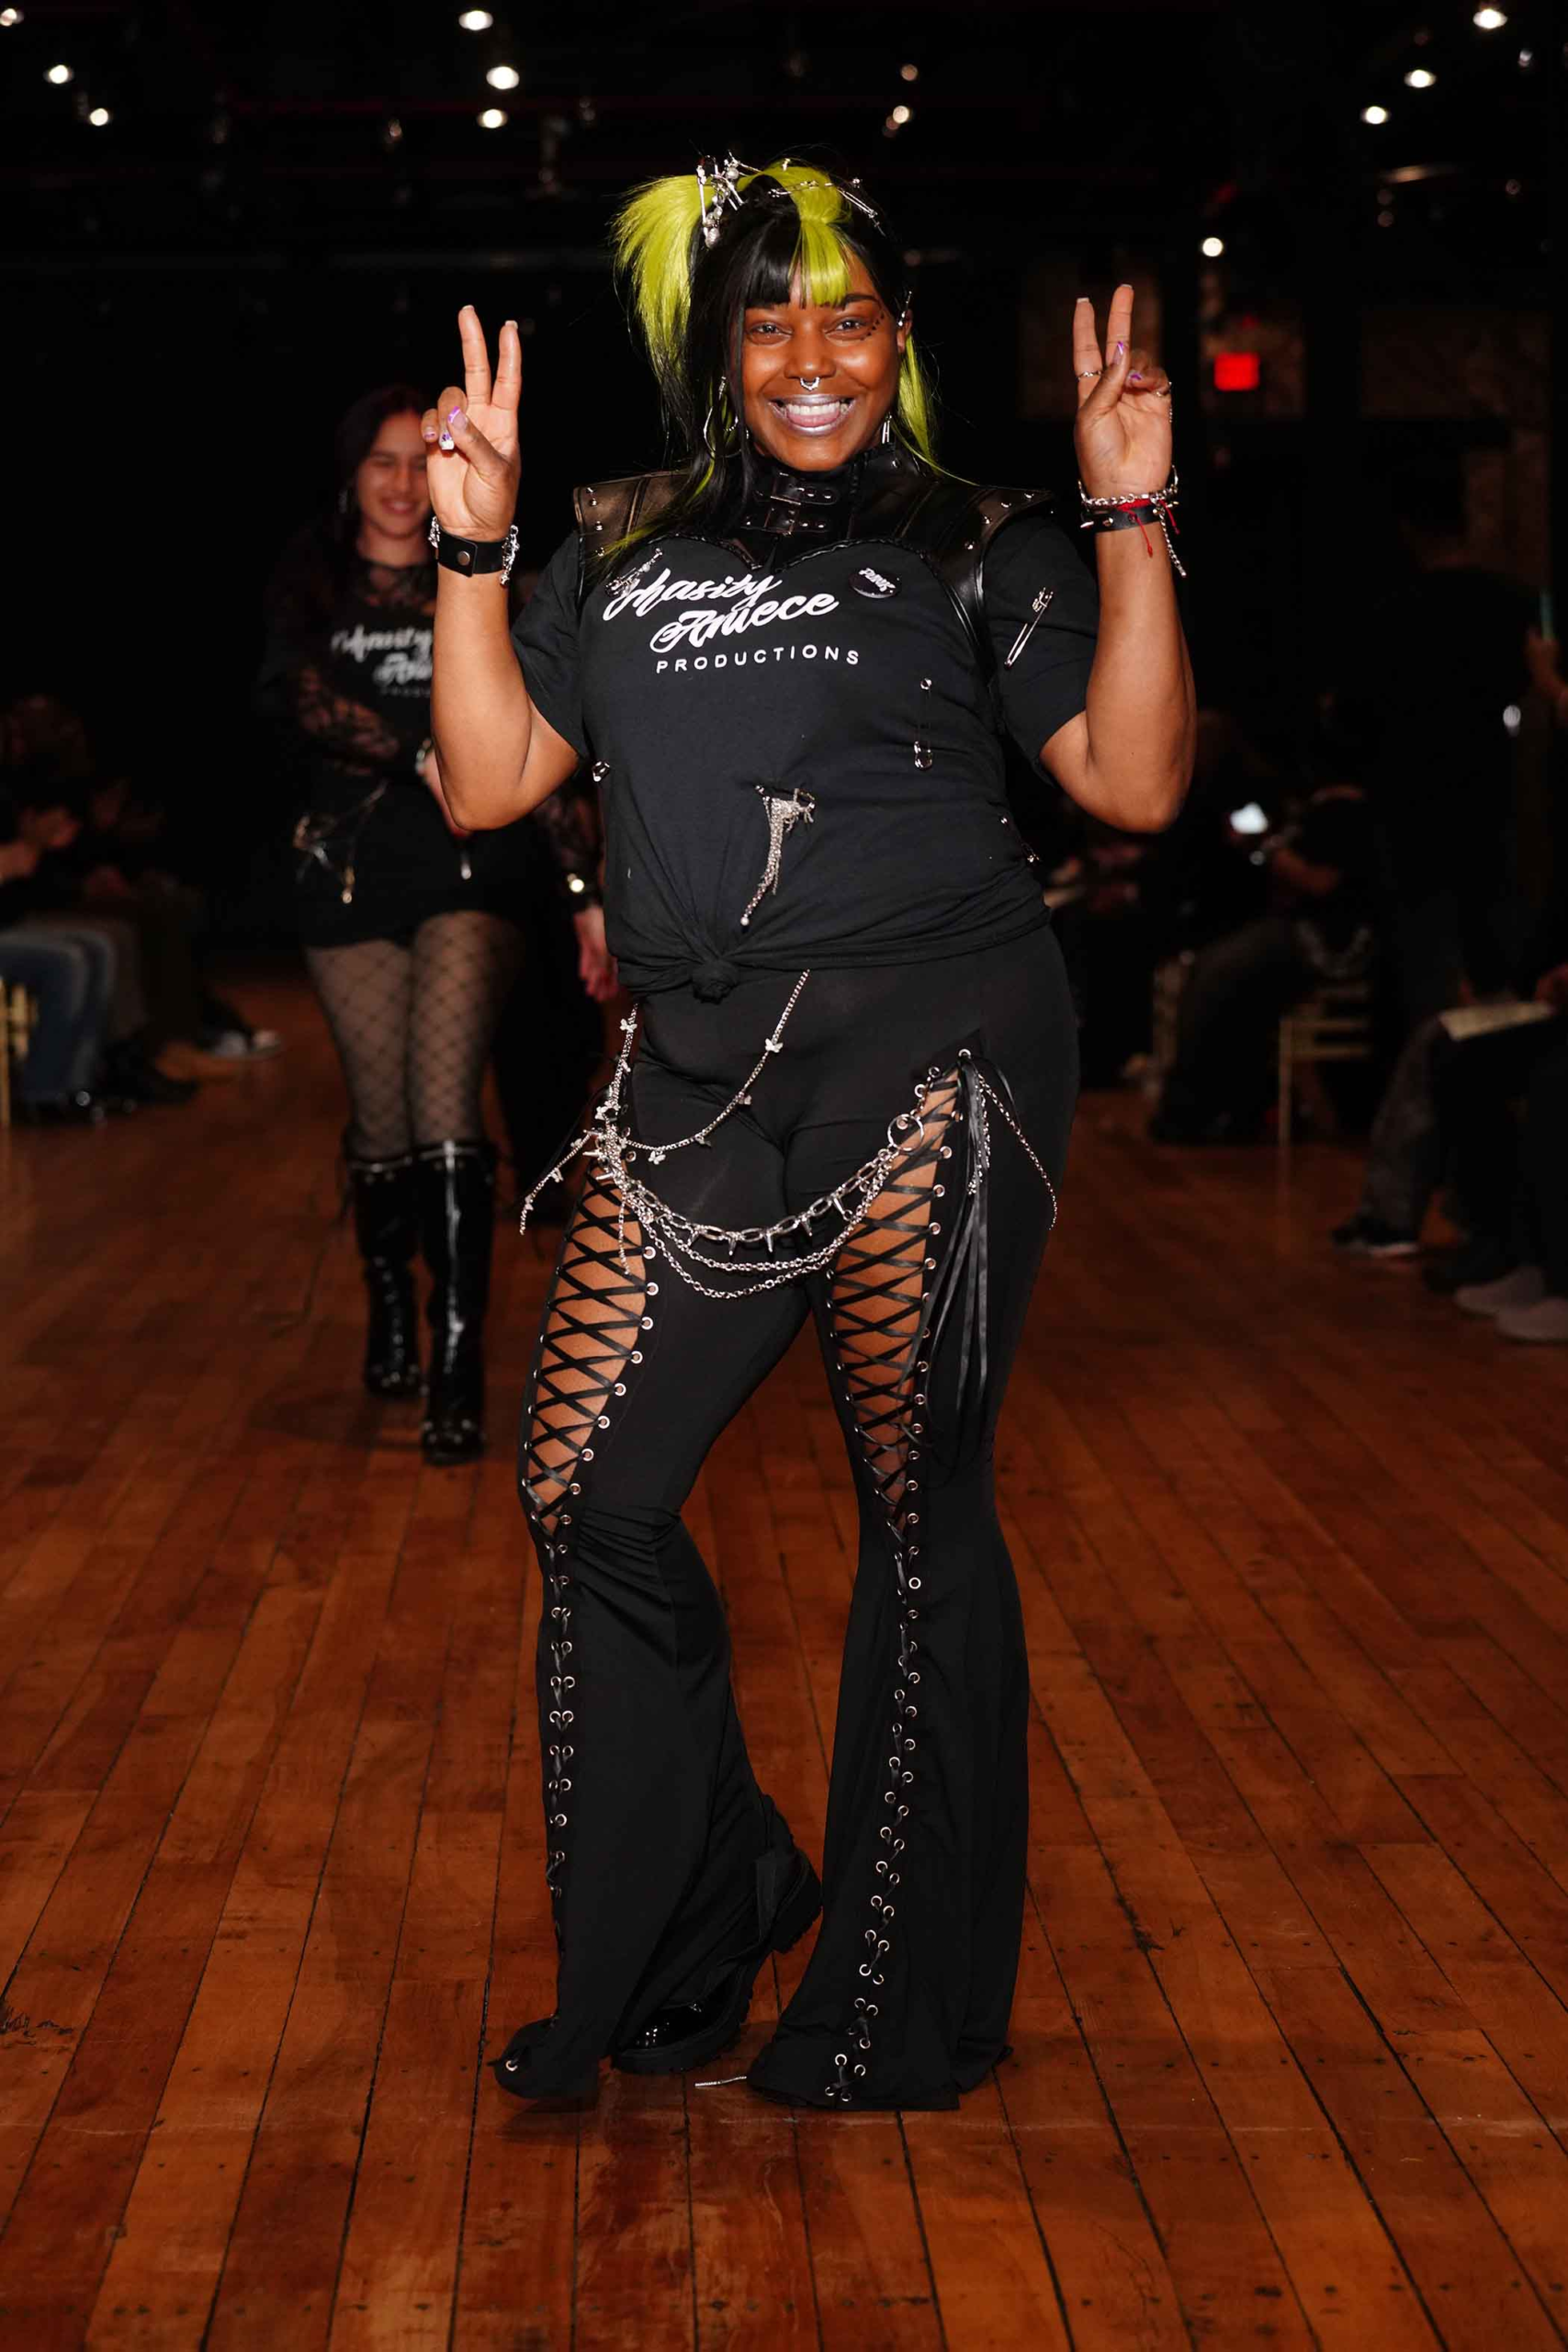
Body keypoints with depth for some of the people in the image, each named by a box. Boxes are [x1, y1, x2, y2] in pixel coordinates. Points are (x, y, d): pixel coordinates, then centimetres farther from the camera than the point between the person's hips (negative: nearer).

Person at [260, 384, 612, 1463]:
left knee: (445, 1107, -16)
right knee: (382, 1120, 7)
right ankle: (389, 1311, 33)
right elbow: (299, 690, -13)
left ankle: (460, 1366, -17)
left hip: (472, 875, -2)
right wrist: (424, 753, -26)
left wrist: (591, 889, -2)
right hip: (352, 878, 2)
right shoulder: (310, 585, 7)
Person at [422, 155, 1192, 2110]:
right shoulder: (624, 551, 16)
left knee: (920, 1511, 2)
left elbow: (1136, 781, -2)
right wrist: (471, 547, 2)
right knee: (585, 1490, 3)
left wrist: (1133, 521, -9)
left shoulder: (974, 546, 7)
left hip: (931, 1060, -4)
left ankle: (903, 2011, 17)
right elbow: (487, 780, 10)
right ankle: (690, 1938, 24)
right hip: (699, 1071, 4)